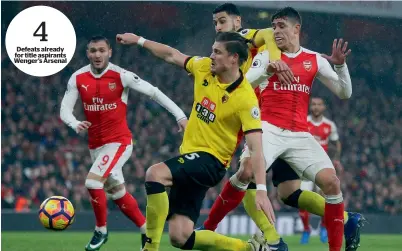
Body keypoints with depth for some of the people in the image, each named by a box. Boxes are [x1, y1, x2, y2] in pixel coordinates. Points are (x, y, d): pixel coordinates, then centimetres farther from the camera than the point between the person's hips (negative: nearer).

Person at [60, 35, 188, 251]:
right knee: (118, 194, 15)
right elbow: (65, 109, -5)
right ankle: (147, 230, 32)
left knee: (92, 182, -21)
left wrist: (180, 116, -13)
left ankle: (101, 230, -1)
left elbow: (153, 92, -9)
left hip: (119, 142, -5)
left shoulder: (121, 76, -13)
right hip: (95, 145, 5)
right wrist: (75, 124, -27)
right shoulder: (78, 78, -3)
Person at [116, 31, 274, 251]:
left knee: (154, 174, -33)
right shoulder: (204, 68, 1)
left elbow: (256, 148, -23)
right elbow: (172, 55, 20)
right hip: (190, 155, 7)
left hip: (210, 160, -7)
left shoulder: (245, 98, -18)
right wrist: (139, 40, 22)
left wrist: (261, 190, -31)